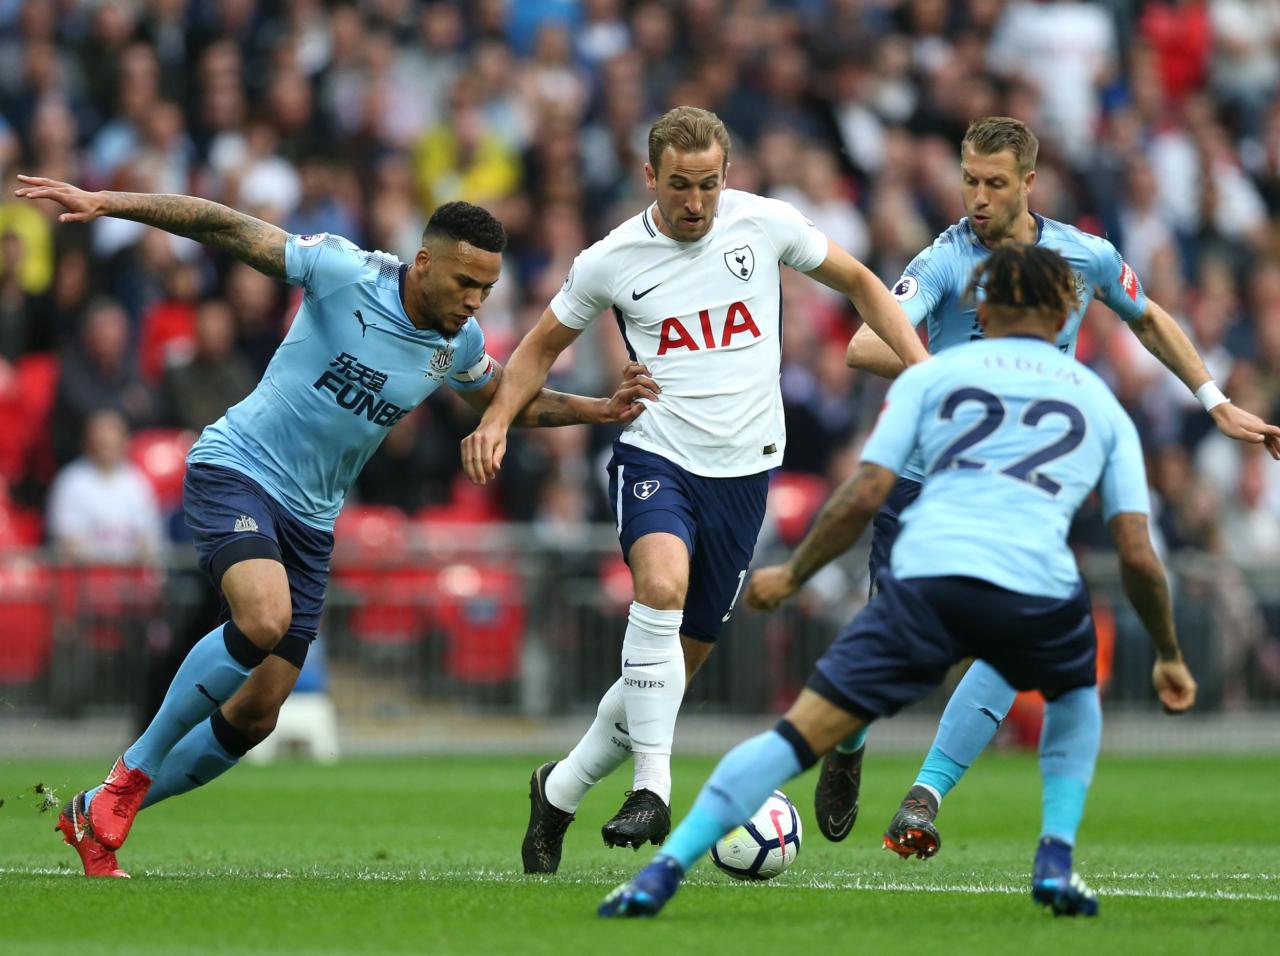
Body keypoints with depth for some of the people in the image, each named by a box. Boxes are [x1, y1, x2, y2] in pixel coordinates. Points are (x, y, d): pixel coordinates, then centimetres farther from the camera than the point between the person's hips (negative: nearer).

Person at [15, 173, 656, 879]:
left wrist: (603, 409, 8)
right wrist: (106, 204, -23)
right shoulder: (345, 273, -17)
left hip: (310, 517, 6)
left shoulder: (459, 343, 1)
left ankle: (100, 813, 21)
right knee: (264, 617, -34)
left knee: (256, 715, 2)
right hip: (236, 469, -6)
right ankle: (133, 771, -14)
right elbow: (227, 230, -16)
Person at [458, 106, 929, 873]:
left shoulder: (766, 225, -3)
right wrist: (497, 420, -5)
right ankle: (653, 788, -31)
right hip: (657, 457, -2)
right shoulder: (612, 261, -4)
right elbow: (545, 344, 11)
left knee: (682, 661, 6)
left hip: (745, 467, 2)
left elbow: (857, 282, 10)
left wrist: (920, 365, -2)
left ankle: (561, 790, 24)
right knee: (661, 586, -33)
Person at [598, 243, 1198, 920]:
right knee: (1076, 694, 35)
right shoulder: (1102, 404, 24)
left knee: (800, 733, 2)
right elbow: (1138, 556, 18)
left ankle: (664, 870, -10)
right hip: (1036, 590, 1)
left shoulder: (930, 376, 21)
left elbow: (863, 495, 10)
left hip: (924, 579, -1)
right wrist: (1169, 656, 31)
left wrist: (792, 575, 23)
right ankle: (1055, 862, 19)